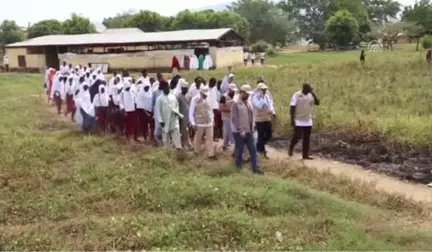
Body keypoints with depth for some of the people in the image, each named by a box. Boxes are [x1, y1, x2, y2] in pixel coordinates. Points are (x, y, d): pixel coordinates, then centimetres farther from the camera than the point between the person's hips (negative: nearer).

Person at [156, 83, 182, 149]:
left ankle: (178, 147, -5)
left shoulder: (173, 97, 6)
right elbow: (158, 110, -7)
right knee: (166, 137, 8)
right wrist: (160, 120, -12)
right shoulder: (160, 99, -6)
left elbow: (177, 106, 16)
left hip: (174, 120, 2)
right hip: (165, 121, -2)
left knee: (176, 133, -5)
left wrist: (177, 112, -4)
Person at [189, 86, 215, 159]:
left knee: (210, 139, 2)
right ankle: (196, 152, 28)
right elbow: (191, 112, -7)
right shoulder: (195, 100, -9)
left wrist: (212, 119, 13)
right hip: (199, 124, -4)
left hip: (209, 123, 4)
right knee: (198, 139, 11)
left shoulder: (208, 99, 5)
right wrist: (193, 123, -10)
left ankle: (211, 154, 6)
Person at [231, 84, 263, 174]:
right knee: (239, 151, 5)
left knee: (253, 150, 5)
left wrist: (252, 128, 10)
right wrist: (241, 131, -18)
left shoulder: (247, 102, 9)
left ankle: (255, 168, 11)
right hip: (239, 132, -7)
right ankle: (239, 168, 20)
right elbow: (234, 118, -17)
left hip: (248, 131, 7)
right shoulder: (236, 103, -14)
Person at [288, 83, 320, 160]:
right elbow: (292, 108, -11)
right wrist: (292, 119, -16)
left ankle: (305, 155, 10)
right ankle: (291, 148, 21)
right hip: (298, 121, -5)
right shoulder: (297, 95, -10)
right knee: (297, 136, -6)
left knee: (307, 138, 5)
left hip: (308, 121, 5)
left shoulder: (311, 95, 4)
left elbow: (317, 103, -6)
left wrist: (313, 94, -14)